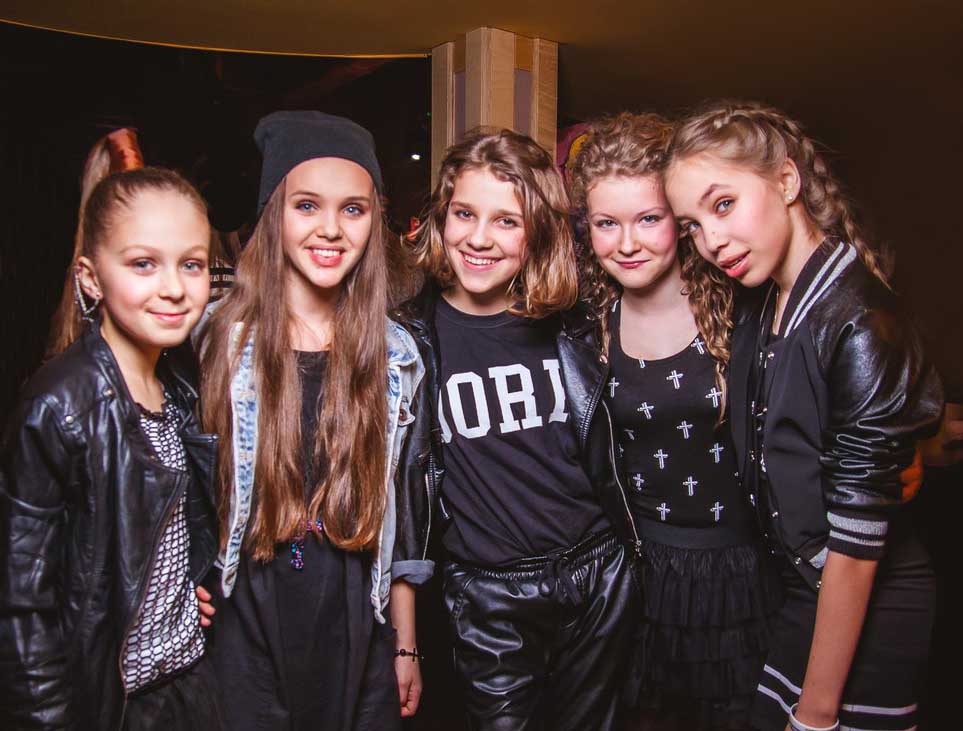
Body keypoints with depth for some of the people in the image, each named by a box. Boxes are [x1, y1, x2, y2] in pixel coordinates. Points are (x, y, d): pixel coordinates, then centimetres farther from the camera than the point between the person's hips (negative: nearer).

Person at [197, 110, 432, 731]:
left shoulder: (396, 354, -1)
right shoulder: (217, 338, -8)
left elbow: (404, 510, 4)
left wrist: (406, 645, 7)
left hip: (358, 636, 2)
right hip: (243, 632, -1)